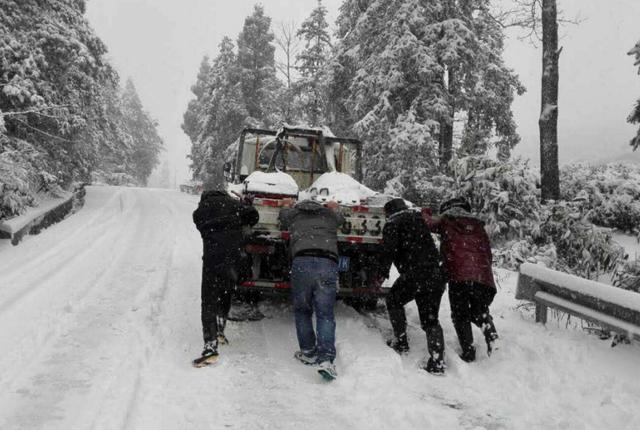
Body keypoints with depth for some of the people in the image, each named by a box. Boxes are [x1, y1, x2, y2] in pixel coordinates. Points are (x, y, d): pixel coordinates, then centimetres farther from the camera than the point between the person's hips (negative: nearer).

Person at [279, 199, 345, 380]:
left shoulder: (292, 214, 25)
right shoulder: (330, 215, 28)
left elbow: (282, 215, 48)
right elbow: (340, 219, 51)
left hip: (302, 262, 0)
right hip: (328, 263, 1)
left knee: (302, 310, 17)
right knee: (325, 313, 2)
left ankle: (309, 352, 15)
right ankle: (326, 359, -11)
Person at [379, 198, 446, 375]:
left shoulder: (393, 224, 1)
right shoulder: (419, 219, 23)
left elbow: (389, 251, -9)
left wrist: (382, 273, -4)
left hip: (413, 275, -6)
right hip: (435, 275, 6)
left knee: (394, 301, 20)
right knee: (431, 320, 10)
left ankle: (401, 342, 21)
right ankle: (437, 362, 1)